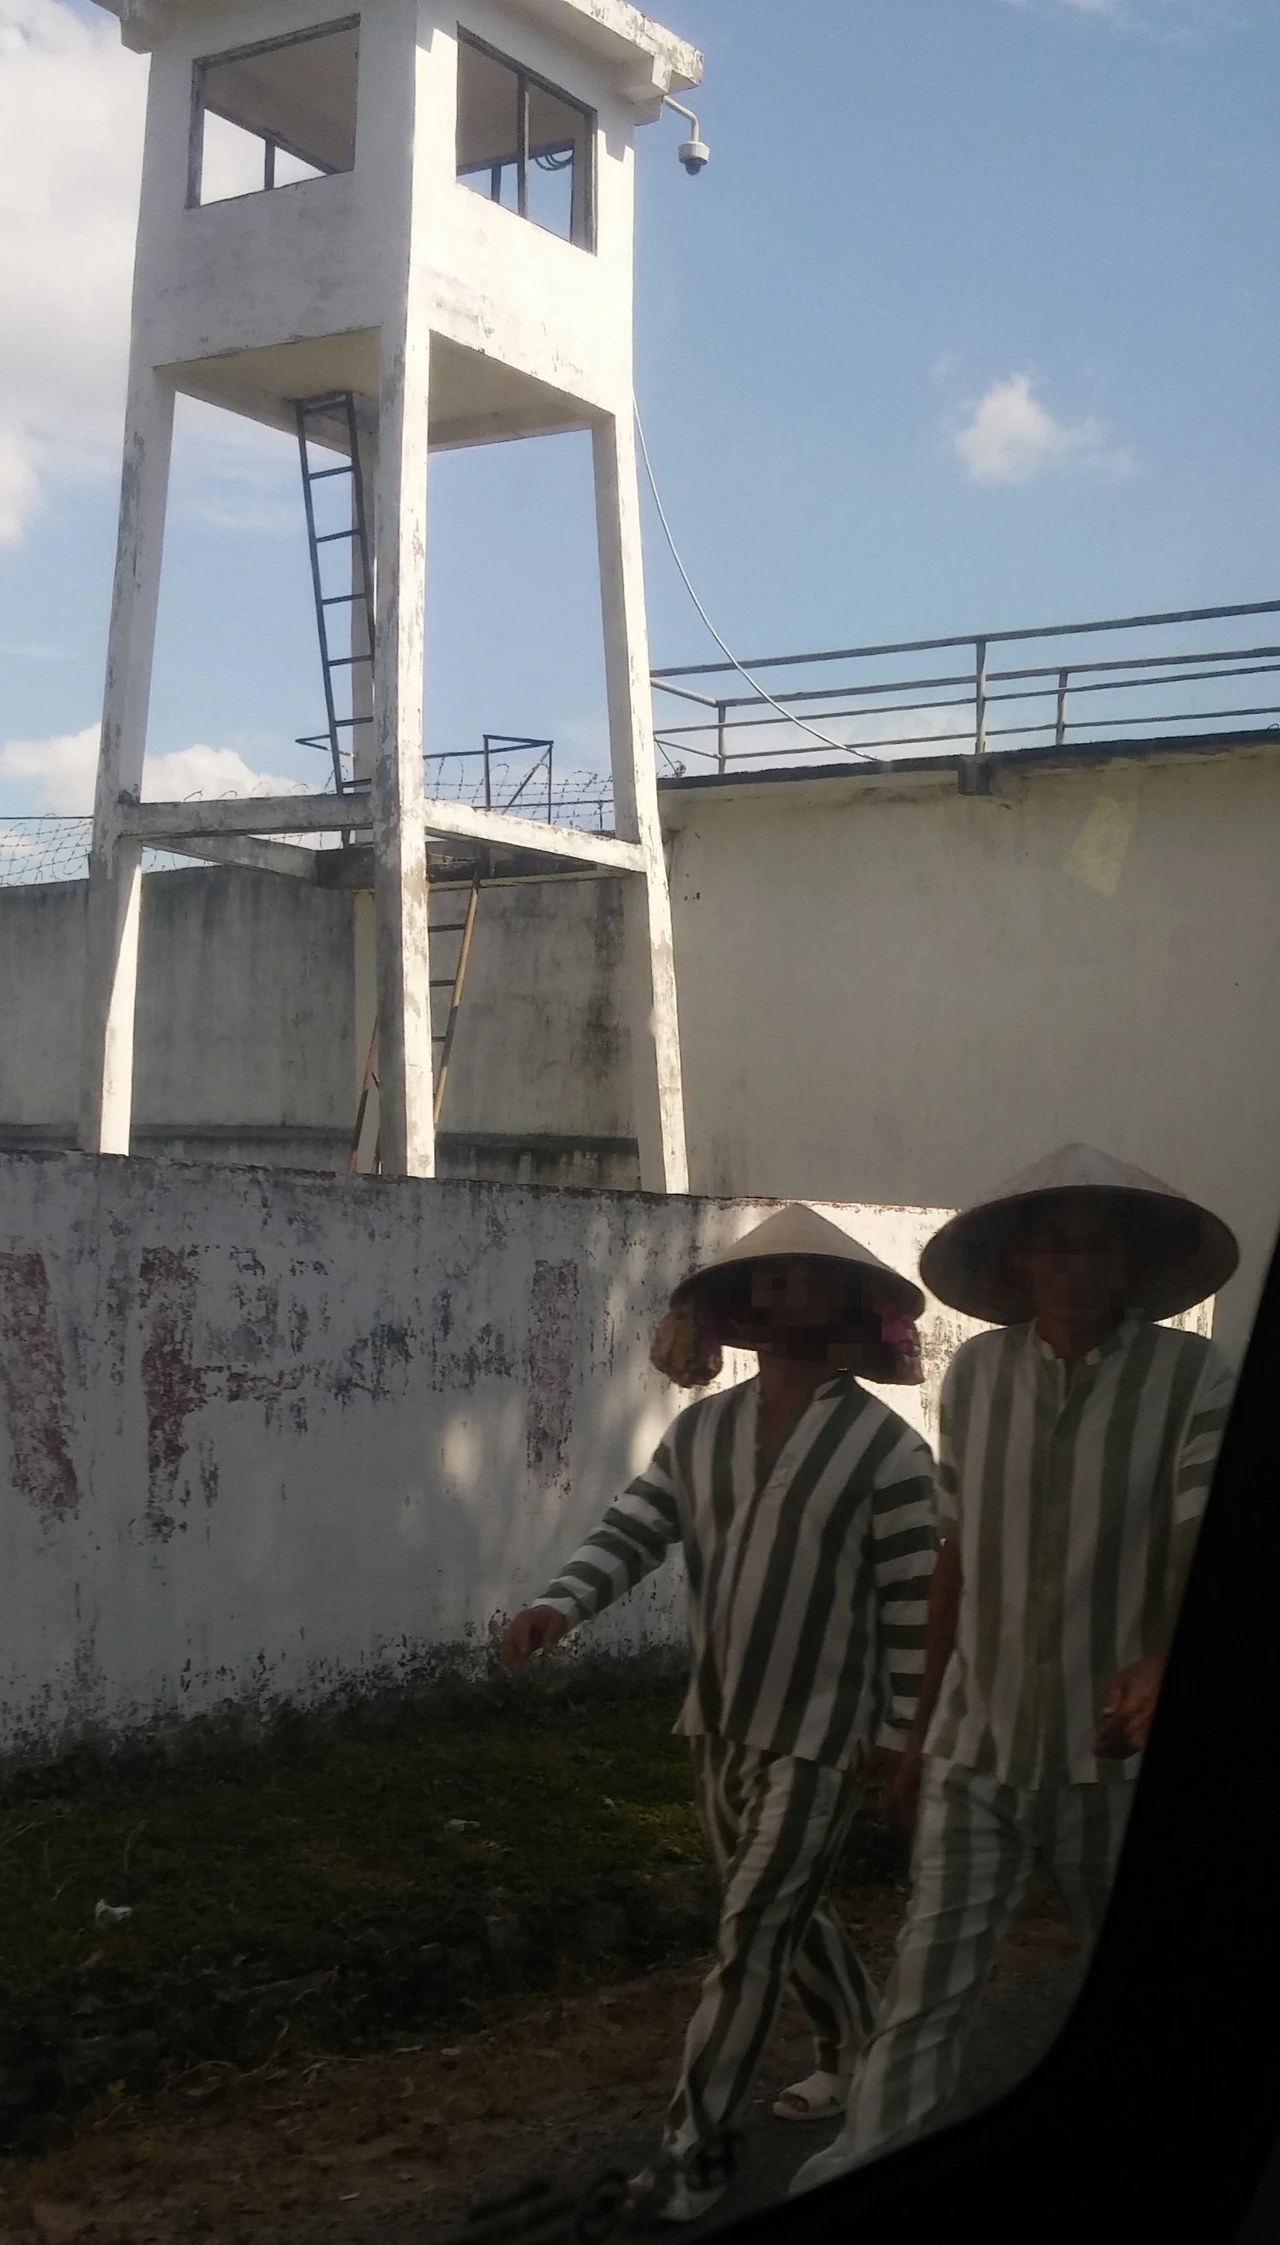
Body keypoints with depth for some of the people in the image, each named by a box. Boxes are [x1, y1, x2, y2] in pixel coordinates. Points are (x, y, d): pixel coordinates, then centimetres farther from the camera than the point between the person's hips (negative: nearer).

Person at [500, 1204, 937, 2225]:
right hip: (721, 1723, 6)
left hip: (818, 1733, -6)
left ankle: (693, 2150, 6)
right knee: (787, 1912, 22)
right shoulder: (702, 1430, 3)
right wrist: (560, 1603, -25)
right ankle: (858, 2044, 47)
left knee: (751, 1937, -3)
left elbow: (913, 1606, -10)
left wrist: (905, 1739, -10)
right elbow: (631, 1530, -6)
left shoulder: (886, 1446, -12)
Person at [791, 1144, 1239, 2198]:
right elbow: (958, 1555, 9)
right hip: (979, 1740, 2)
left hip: (1118, 1748, -1)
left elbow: (1212, 1542, -19)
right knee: (926, 1986, -4)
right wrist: (922, 1727, 14)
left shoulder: (1192, 1376, -8)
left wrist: (1166, 1661, -40)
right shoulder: (976, 1372, 1)